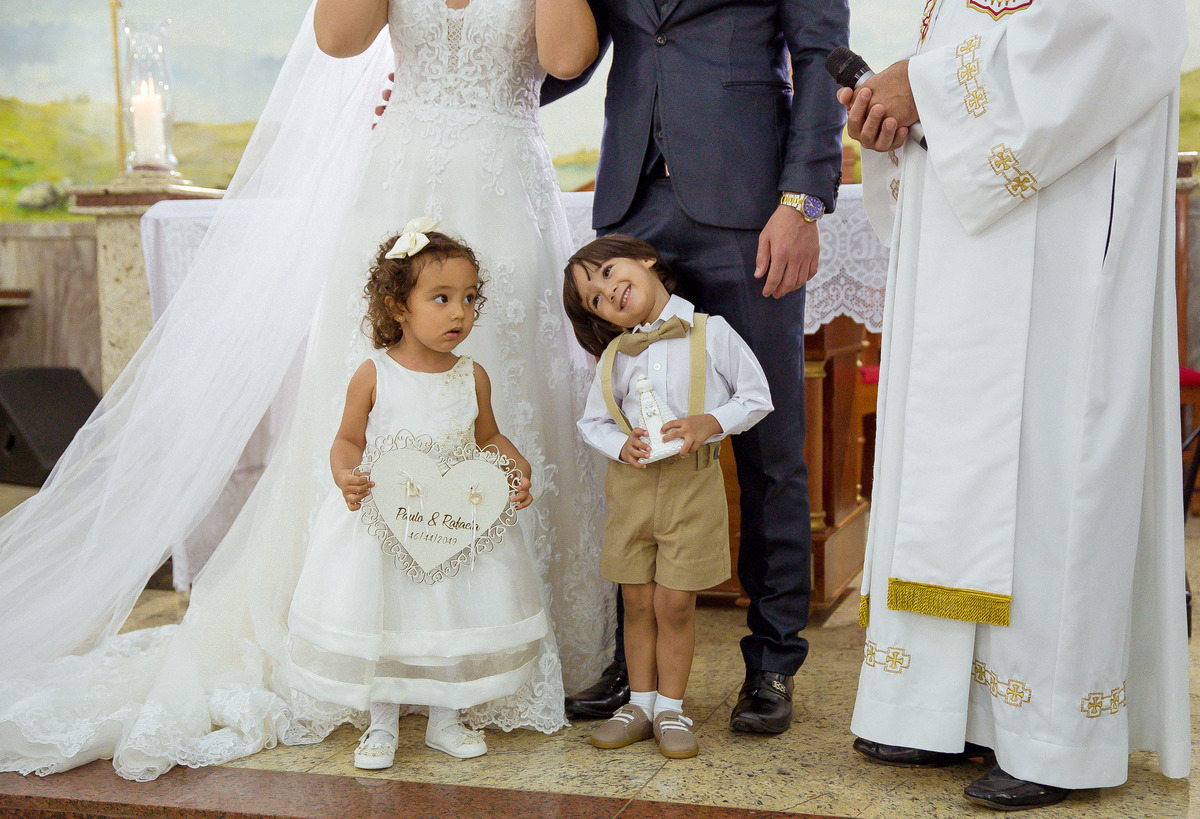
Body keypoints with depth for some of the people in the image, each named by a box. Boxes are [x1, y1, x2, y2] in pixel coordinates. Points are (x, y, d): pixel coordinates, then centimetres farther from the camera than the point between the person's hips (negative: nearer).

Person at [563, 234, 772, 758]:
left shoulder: (710, 333, -4)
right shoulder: (614, 355, 4)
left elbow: (756, 397, 1)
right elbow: (593, 421, 11)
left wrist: (709, 423, -15)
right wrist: (621, 445, -10)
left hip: (692, 483, -3)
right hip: (630, 483, 3)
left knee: (675, 604, 1)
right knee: (637, 602, 8)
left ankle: (670, 708, 16)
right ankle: (640, 702, 23)